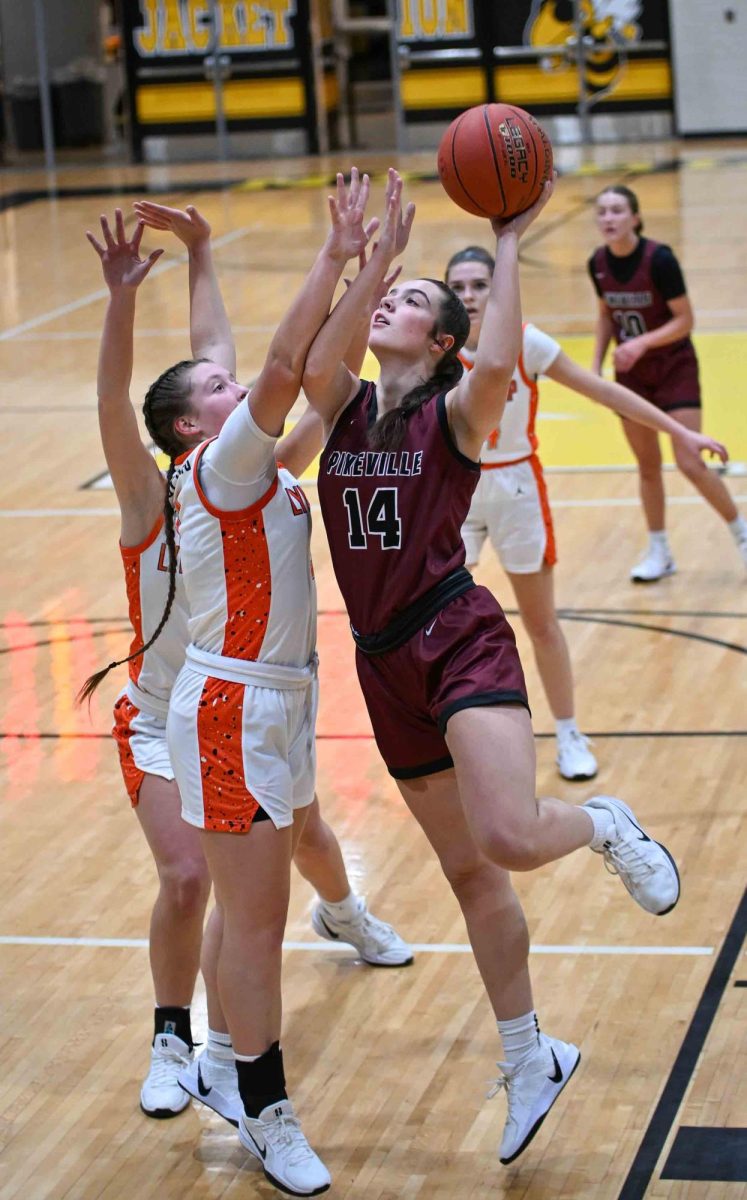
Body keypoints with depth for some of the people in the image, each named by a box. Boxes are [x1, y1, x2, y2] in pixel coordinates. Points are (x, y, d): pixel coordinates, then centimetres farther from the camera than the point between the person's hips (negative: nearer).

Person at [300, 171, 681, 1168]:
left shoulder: (456, 412, -5)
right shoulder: (344, 409, 8)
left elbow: (500, 363, -28)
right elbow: (312, 365, -15)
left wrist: (508, 247, -20)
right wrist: (372, 255, -16)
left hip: (460, 644, -5)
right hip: (385, 665, 6)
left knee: (508, 836, -28)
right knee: (469, 871, 14)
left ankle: (603, 826, 8)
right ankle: (530, 1059, 27)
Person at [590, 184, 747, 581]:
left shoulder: (659, 259, -22)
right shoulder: (598, 264, -6)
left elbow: (684, 321, -18)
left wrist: (643, 342, -31)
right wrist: (596, 365, 2)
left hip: (674, 369, -5)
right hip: (630, 374, 5)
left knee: (691, 464, -10)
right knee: (647, 465, 10)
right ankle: (659, 552, 22)